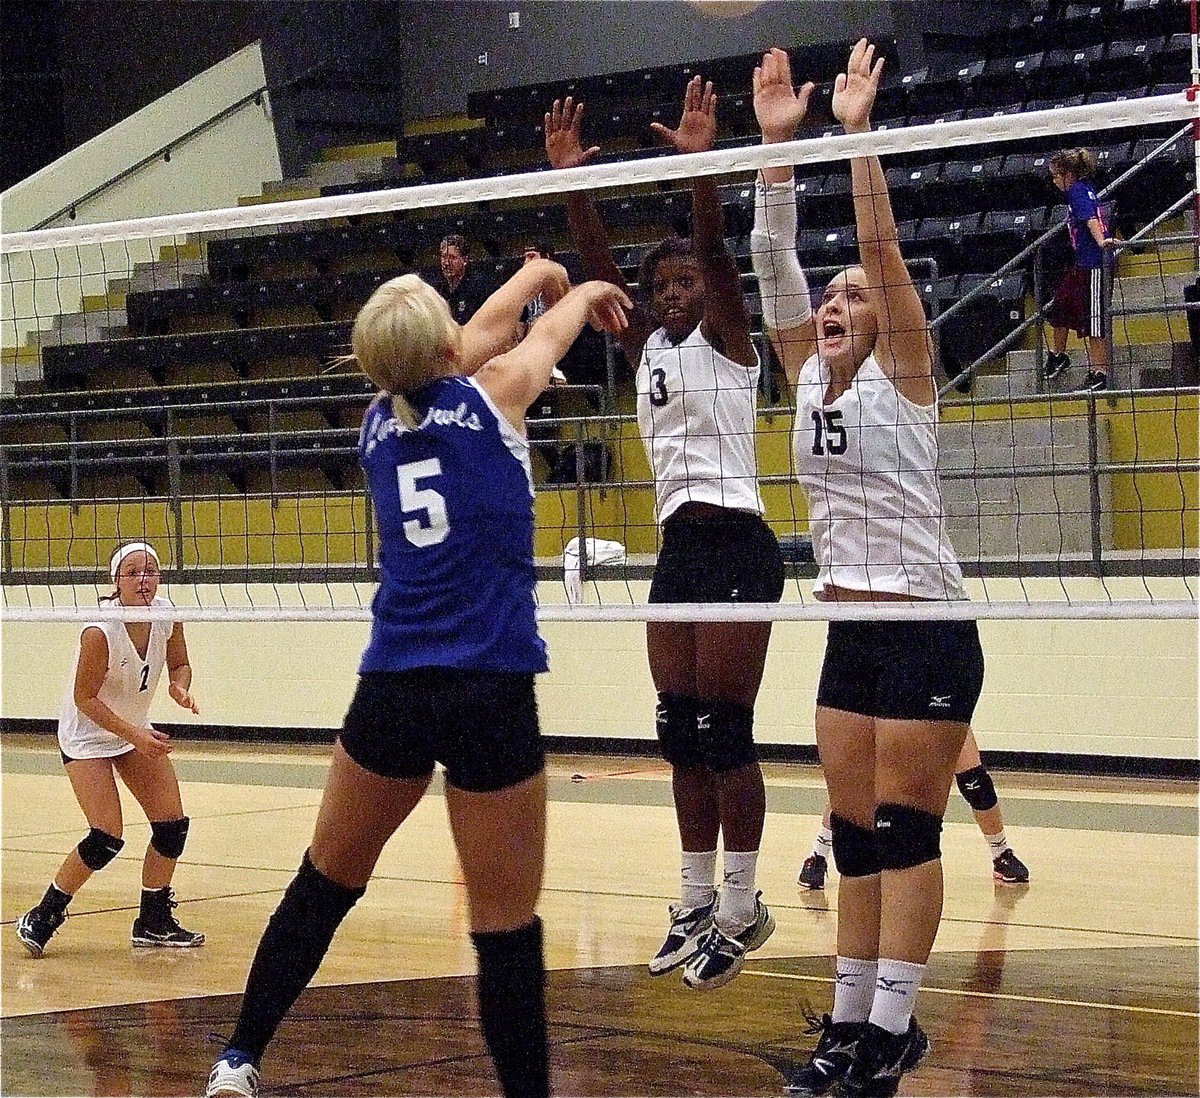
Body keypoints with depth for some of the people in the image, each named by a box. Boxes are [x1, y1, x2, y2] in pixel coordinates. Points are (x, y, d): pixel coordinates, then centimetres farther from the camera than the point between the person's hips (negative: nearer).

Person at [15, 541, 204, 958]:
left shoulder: (167, 617, -12)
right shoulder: (99, 632, -30)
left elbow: (179, 664, 5)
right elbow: (85, 698, -22)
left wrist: (180, 687, -17)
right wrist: (134, 735, -26)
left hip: (136, 729, 7)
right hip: (88, 734, -7)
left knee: (173, 826, 1)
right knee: (106, 839, -16)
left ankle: (154, 923, 18)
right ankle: (41, 919, 0)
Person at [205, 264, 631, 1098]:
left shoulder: (380, 425, 11)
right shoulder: (492, 395, 0)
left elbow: (484, 335, 28)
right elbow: (553, 332, 23)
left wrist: (533, 275, 46)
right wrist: (586, 292, 45)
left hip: (391, 688, 5)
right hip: (490, 691, -5)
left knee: (324, 885, 20)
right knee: (507, 925, -1)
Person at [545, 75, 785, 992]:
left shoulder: (725, 341, -1)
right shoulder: (648, 347, 15)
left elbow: (714, 251, -17)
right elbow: (598, 265, 5)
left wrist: (701, 164, -31)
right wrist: (570, 179, -8)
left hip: (734, 546, -7)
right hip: (677, 548, 7)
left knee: (724, 733, -8)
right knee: (681, 734, 7)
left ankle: (742, 908, -2)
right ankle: (698, 905, 12)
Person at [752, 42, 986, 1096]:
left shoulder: (903, 373, -5)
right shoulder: (810, 376, 9)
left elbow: (881, 244, -16)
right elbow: (774, 260, 3)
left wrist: (858, 132, -19)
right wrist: (778, 143, -5)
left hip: (926, 631, -7)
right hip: (849, 631, 7)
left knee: (905, 829, -6)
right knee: (855, 837, 6)